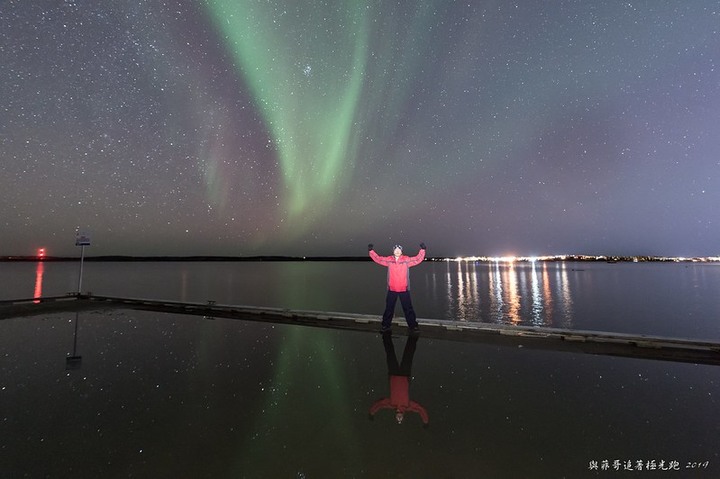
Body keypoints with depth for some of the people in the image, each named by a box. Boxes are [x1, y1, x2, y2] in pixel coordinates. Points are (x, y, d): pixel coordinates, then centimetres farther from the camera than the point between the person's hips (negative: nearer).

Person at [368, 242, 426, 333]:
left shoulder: (407, 260, -3)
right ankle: (386, 325, 29)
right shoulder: (389, 260, 1)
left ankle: (413, 326, 21)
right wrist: (371, 250, -4)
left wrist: (422, 250, -16)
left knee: (408, 308, 8)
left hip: (404, 290, -1)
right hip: (391, 290, 2)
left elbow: (418, 259, -6)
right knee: (389, 308, 14)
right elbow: (377, 259, 3)